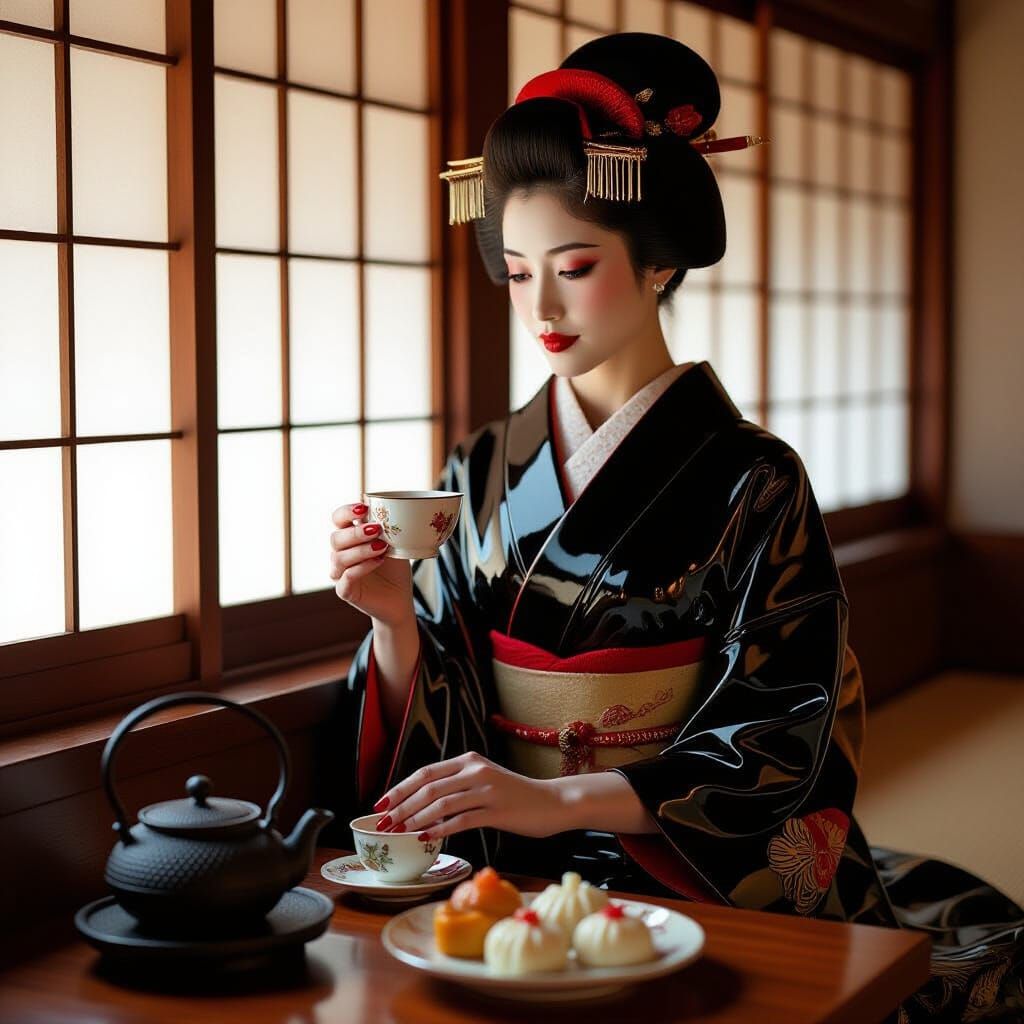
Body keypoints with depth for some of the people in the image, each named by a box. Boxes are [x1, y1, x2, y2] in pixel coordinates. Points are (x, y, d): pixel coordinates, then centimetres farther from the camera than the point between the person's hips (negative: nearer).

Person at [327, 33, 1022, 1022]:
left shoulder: (751, 484, -5)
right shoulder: (484, 471, 7)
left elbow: (780, 745, -10)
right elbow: (429, 729, 7)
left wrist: (561, 800, -23)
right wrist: (396, 619, -14)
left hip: (697, 887, -2)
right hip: (506, 878, 2)